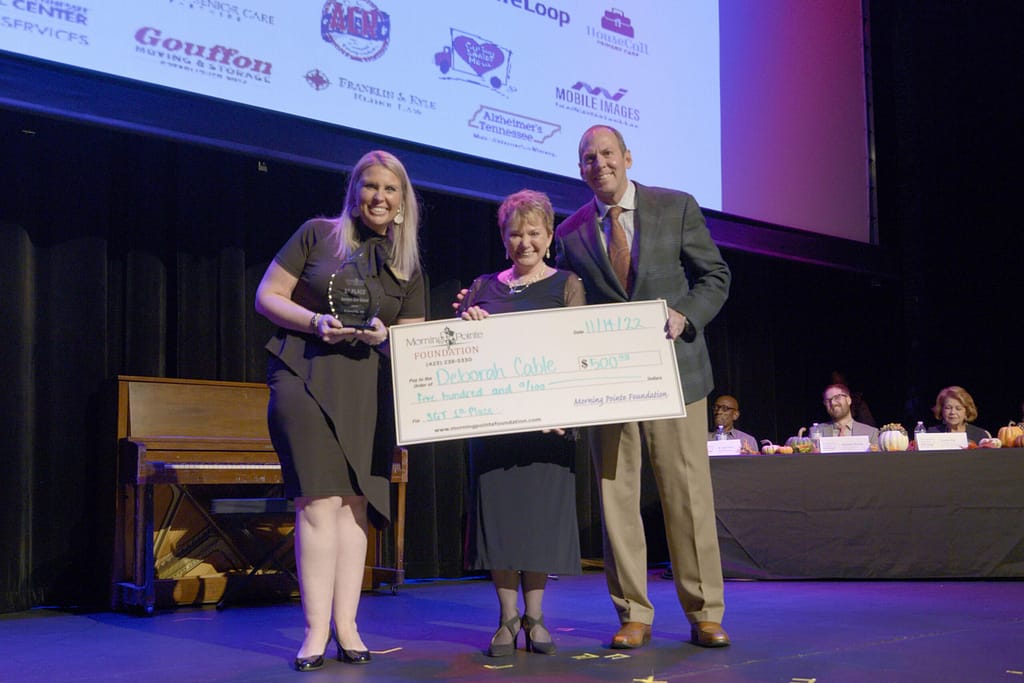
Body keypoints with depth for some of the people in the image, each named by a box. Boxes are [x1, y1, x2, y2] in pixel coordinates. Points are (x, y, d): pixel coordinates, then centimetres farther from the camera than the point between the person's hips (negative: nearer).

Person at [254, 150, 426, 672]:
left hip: (368, 386, 3)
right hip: (305, 377, -3)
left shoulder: (407, 264, 15)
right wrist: (315, 321, -13)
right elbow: (267, 297, 4)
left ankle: (346, 626, 6)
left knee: (355, 502, 1)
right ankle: (317, 629, -8)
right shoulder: (318, 234, 6)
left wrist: (385, 337, -5)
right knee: (319, 501, -11)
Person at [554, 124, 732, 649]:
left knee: (689, 493, 0)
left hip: (673, 369, -1)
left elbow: (714, 275, 5)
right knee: (616, 496, 2)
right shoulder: (571, 233, 7)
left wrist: (685, 316, -12)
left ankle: (704, 614, 9)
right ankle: (633, 615, 12)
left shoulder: (677, 208, 3)